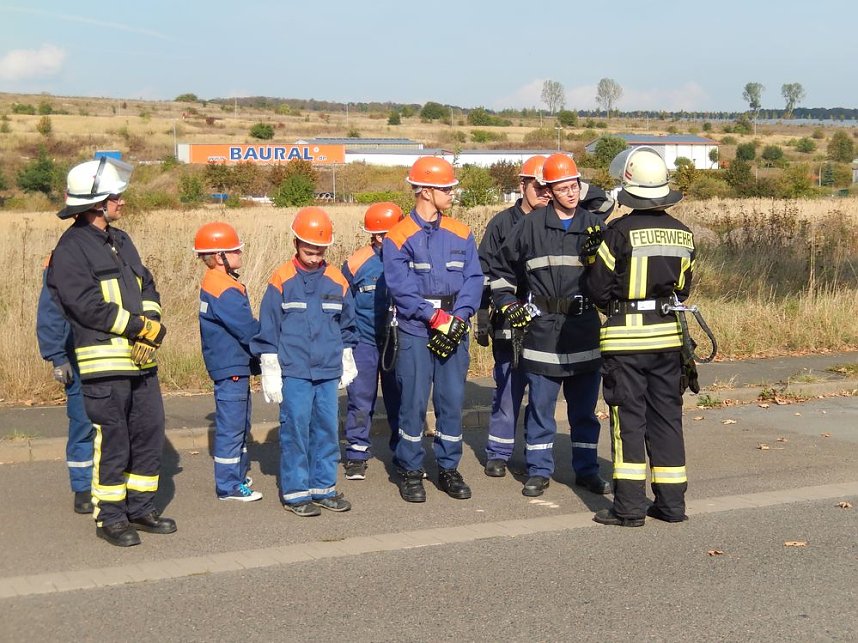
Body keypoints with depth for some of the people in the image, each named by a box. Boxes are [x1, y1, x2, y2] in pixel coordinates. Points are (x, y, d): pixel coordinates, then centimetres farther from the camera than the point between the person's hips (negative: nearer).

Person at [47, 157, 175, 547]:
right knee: (112, 443, -3)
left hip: (141, 360, 8)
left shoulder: (121, 241, 17)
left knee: (150, 434, 12)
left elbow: (146, 286, 16)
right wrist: (141, 326, -14)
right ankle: (110, 518, 10)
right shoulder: (71, 249, -9)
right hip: (105, 366, -8)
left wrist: (151, 323, -5)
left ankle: (141, 509, 24)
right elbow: (89, 305, -17)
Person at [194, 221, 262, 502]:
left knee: (240, 424, 20)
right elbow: (248, 331, -21)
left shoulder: (214, 284, 12)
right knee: (231, 426, -3)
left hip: (236, 366, 10)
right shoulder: (225, 291, -20)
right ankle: (229, 486, 4)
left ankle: (237, 475, 30)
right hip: (231, 367, -10)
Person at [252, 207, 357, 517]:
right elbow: (268, 329, 0)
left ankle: (323, 487, 19)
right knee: (296, 430, -2)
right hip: (293, 372, -3)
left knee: (327, 429, 8)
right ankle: (295, 491, 7)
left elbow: (346, 327, 18)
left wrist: (347, 363, 21)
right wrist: (270, 372, -2)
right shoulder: (281, 280, -3)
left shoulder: (337, 281, 6)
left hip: (328, 371, 4)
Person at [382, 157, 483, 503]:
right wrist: (436, 317, -15)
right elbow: (401, 287, -11)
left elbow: (473, 279, 3)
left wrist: (458, 318, -11)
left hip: (455, 330, 4)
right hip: (415, 331, -3)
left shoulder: (460, 234, 9)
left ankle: (448, 468, 17)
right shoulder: (399, 237, -3)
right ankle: (410, 471, 11)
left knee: (452, 400, 5)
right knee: (414, 401, -1)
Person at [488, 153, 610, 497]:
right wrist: (507, 302, 7)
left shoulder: (594, 225, 5)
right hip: (543, 327, -1)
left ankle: (587, 469, 19)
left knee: (584, 407, 9)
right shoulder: (532, 225, 3)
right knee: (540, 405, 4)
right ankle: (538, 471, 15)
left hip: (584, 327, 1)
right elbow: (501, 267, 14)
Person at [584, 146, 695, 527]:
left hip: (626, 337, -5)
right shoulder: (682, 234, 3)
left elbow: (598, 288, -8)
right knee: (667, 417, 12)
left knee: (629, 420, 1)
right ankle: (671, 502, 16)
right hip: (668, 334, 5)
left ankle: (629, 506, 2)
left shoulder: (620, 232, -13)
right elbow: (684, 287, 11)